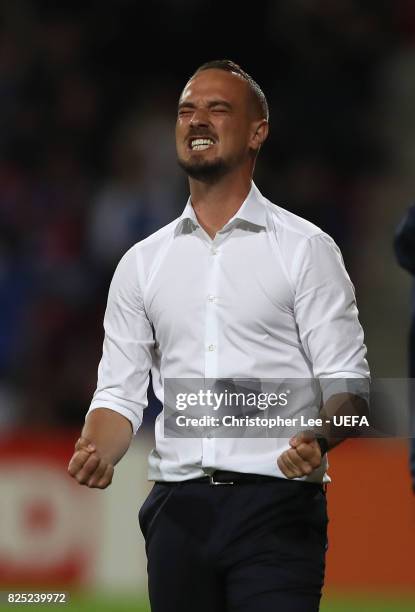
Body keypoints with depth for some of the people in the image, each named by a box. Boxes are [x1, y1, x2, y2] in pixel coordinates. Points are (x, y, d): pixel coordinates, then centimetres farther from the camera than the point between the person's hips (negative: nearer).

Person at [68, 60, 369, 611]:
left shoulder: (305, 249, 4)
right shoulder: (142, 263, 15)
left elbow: (346, 378, 0)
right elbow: (121, 390, 14)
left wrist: (317, 441, -22)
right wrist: (97, 453, -8)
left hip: (276, 508, -4)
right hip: (178, 509, 4)